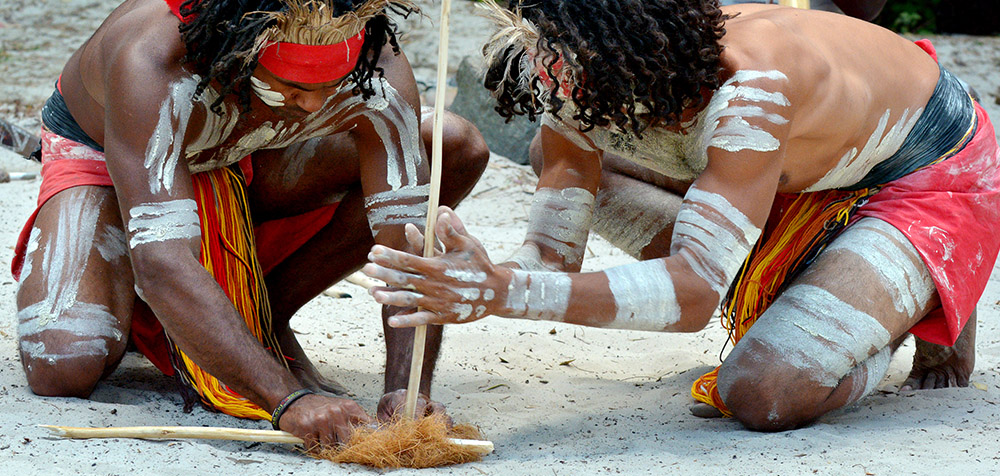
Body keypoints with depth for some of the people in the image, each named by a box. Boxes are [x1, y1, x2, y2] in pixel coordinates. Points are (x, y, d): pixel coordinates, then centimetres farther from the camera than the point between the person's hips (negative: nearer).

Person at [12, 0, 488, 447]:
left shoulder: (377, 70, -32)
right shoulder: (151, 62, -43)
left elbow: (409, 235, -32)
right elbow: (162, 261, -50)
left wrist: (407, 391, -48)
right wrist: (288, 400, -59)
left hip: (248, 169, 4)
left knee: (457, 148, -17)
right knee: (62, 370, -31)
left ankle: (263, 317, -5)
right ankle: (131, 310, 7)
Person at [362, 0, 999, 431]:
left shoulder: (749, 85, -41)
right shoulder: (585, 92, -18)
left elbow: (693, 293, -46)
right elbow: (554, 252, -15)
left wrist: (502, 293, -55)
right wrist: (473, 280, -40)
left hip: (932, 174, -8)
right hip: (814, 171, 8)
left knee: (763, 395, -29)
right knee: (558, 159, 0)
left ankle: (925, 316, 4)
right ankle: (813, 294, 4)